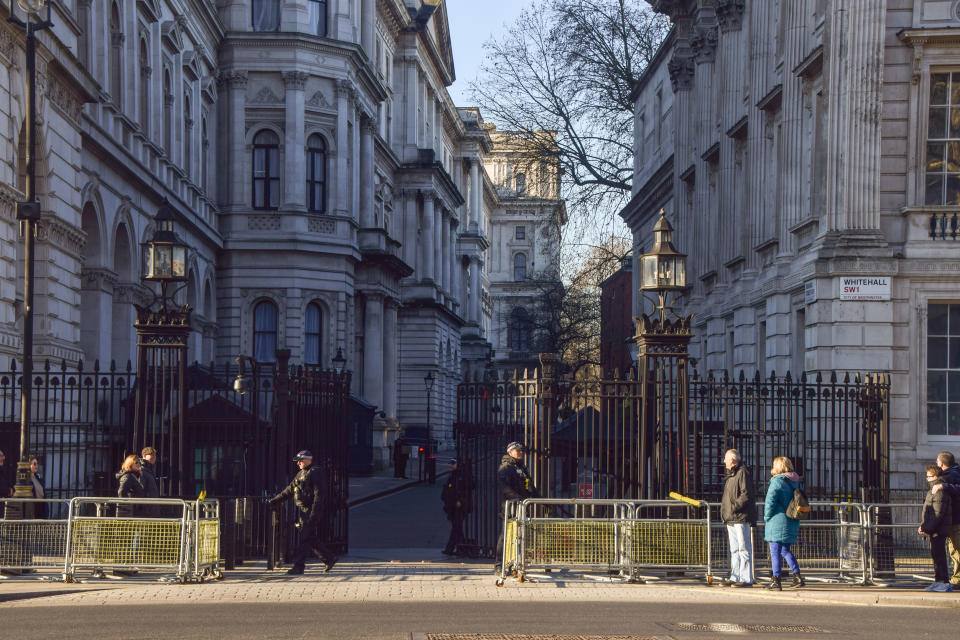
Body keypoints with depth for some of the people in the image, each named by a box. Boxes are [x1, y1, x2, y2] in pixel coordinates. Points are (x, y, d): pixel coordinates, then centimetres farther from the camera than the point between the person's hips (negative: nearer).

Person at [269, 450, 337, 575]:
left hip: (312, 512, -9)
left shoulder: (316, 473, -11)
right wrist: (276, 500, 22)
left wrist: (314, 514, -23)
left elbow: (319, 495, -18)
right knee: (313, 540, 11)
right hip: (303, 511, 9)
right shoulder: (301, 474, 18)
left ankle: (299, 566, -8)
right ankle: (330, 559, 22)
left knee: (305, 539, -9)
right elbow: (289, 490, 25)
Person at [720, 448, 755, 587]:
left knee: (744, 549, -8)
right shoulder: (729, 474, 21)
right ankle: (735, 577, 18)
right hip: (731, 519, 10)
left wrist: (734, 506, -19)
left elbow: (746, 494, -17)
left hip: (741, 518, -10)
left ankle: (746, 579, -8)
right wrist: (724, 510, 15)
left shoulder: (742, 473, -9)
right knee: (734, 550, 13)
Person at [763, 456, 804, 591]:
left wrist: (767, 517, -6)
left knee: (775, 551, -3)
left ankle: (776, 581, -5)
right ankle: (797, 577, 15)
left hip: (778, 521, -8)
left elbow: (770, 501, -19)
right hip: (792, 522, 8)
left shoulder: (778, 481, -12)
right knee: (785, 550, 20)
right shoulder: (796, 482, 11)